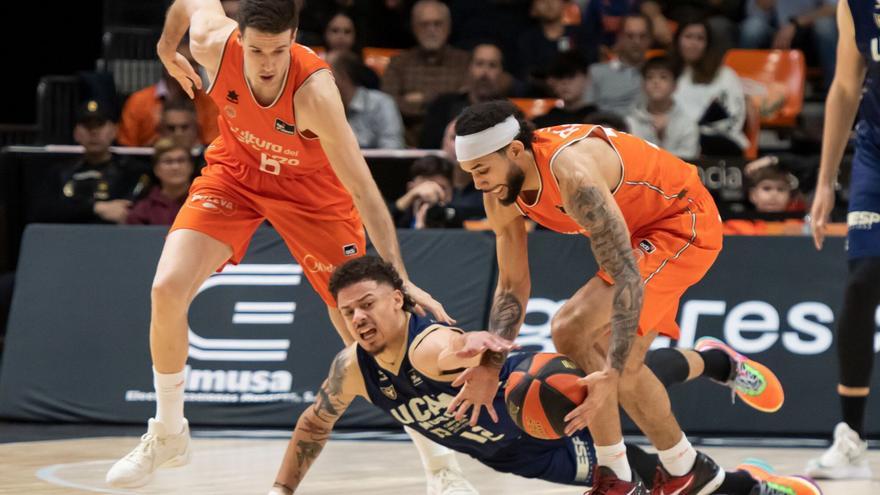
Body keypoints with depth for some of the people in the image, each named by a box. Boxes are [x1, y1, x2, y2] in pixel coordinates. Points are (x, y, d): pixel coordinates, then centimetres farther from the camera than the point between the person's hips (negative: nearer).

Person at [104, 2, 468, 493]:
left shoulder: (314, 89, -38)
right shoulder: (213, 44, -29)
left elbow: (363, 190, -38)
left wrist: (400, 280, -43)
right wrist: (167, 50, 15)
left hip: (309, 185, -3)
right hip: (235, 170, 3)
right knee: (168, 289, -16)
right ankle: (168, 433, 6)